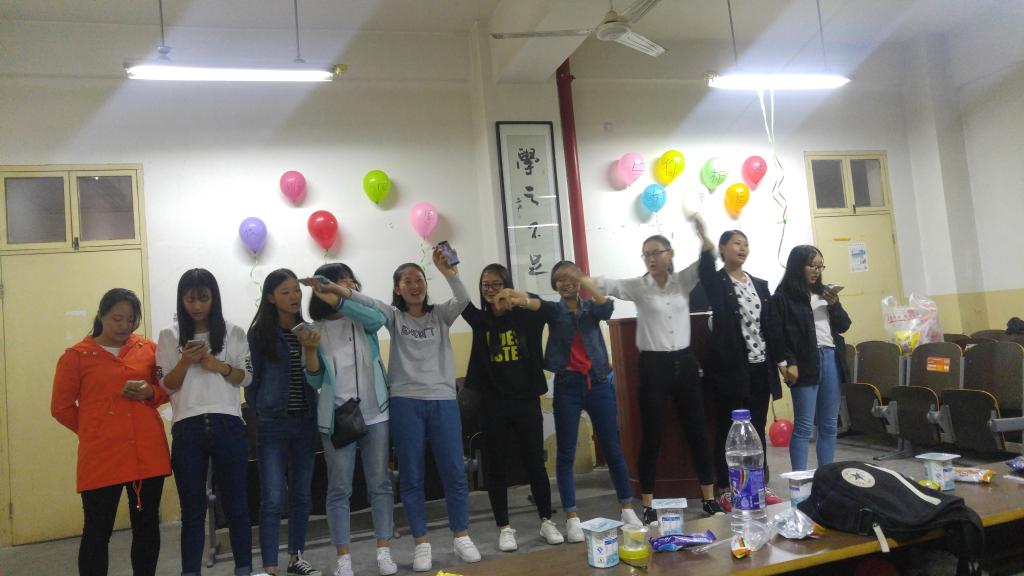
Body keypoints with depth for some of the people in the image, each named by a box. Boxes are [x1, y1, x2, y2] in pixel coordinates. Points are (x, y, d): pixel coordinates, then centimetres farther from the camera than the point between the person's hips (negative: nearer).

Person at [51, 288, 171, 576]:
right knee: (97, 531, 4)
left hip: (149, 453, 3)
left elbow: (167, 389, 15)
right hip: (100, 457, -2)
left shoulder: (149, 349, 6)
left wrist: (150, 393, -6)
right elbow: (61, 407, 4)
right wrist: (94, 431, 8)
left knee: (147, 526, 11)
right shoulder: (76, 356, -1)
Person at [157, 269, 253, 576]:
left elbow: (247, 378, 4)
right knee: (192, 509, 7)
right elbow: (166, 386, 4)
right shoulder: (169, 336, 6)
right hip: (187, 429, 0)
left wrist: (220, 366, -13)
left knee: (235, 503, 8)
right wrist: (186, 361, -13)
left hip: (227, 426, 0)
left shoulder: (233, 332, 5)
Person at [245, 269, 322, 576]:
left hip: (305, 423, 4)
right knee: (272, 499, -4)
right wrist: (260, 416, 0)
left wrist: (311, 349, -14)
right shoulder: (259, 333, -5)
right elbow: (251, 380, -1)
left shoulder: (307, 330, 6)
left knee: (301, 494, 13)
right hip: (273, 425, -4)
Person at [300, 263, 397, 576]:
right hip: (336, 418, -1)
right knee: (339, 489, 4)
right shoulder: (315, 330, 2)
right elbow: (315, 382, 1)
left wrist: (334, 299, -29)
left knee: (380, 484, 6)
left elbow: (377, 318, -22)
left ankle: (384, 551, 16)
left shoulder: (363, 320, 4)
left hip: (375, 414, 1)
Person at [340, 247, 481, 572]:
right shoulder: (394, 316, 7)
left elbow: (463, 300, -10)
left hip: (443, 400, 1)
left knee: (454, 471, 3)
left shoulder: (441, 314, 9)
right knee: (411, 476, 4)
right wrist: (343, 292, -30)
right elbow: (369, 304, -11)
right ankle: (421, 544, 16)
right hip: (405, 402, 0)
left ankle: (461, 537, 19)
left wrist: (449, 273, -27)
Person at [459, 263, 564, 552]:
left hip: (526, 400, -1)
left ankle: (547, 522, 22)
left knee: (535, 462, 7)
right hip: (493, 404, 1)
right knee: (496, 466, 6)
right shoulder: (480, 320, 3)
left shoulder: (525, 316, -1)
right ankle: (504, 528, 18)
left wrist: (521, 300, -43)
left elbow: (542, 305, -21)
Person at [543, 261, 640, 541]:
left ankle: (628, 510, 18)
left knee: (612, 449, 6)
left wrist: (584, 281, -21)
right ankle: (572, 519, 9)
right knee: (566, 453, 1)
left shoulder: (591, 306, 8)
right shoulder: (553, 309, 7)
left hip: (598, 383, 1)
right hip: (567, 386, -1)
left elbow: (607, 308, -14)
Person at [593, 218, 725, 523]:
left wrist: (701, 233, -21)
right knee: (652, 437, 2)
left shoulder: (683, 280, 5)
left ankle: (709, 499, 21)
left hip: (684, 363, 3)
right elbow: (605, 285, -11)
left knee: (697, 432, 9)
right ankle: (648, 507, 12)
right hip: (653, 366, -2)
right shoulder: (637, 286, -1)